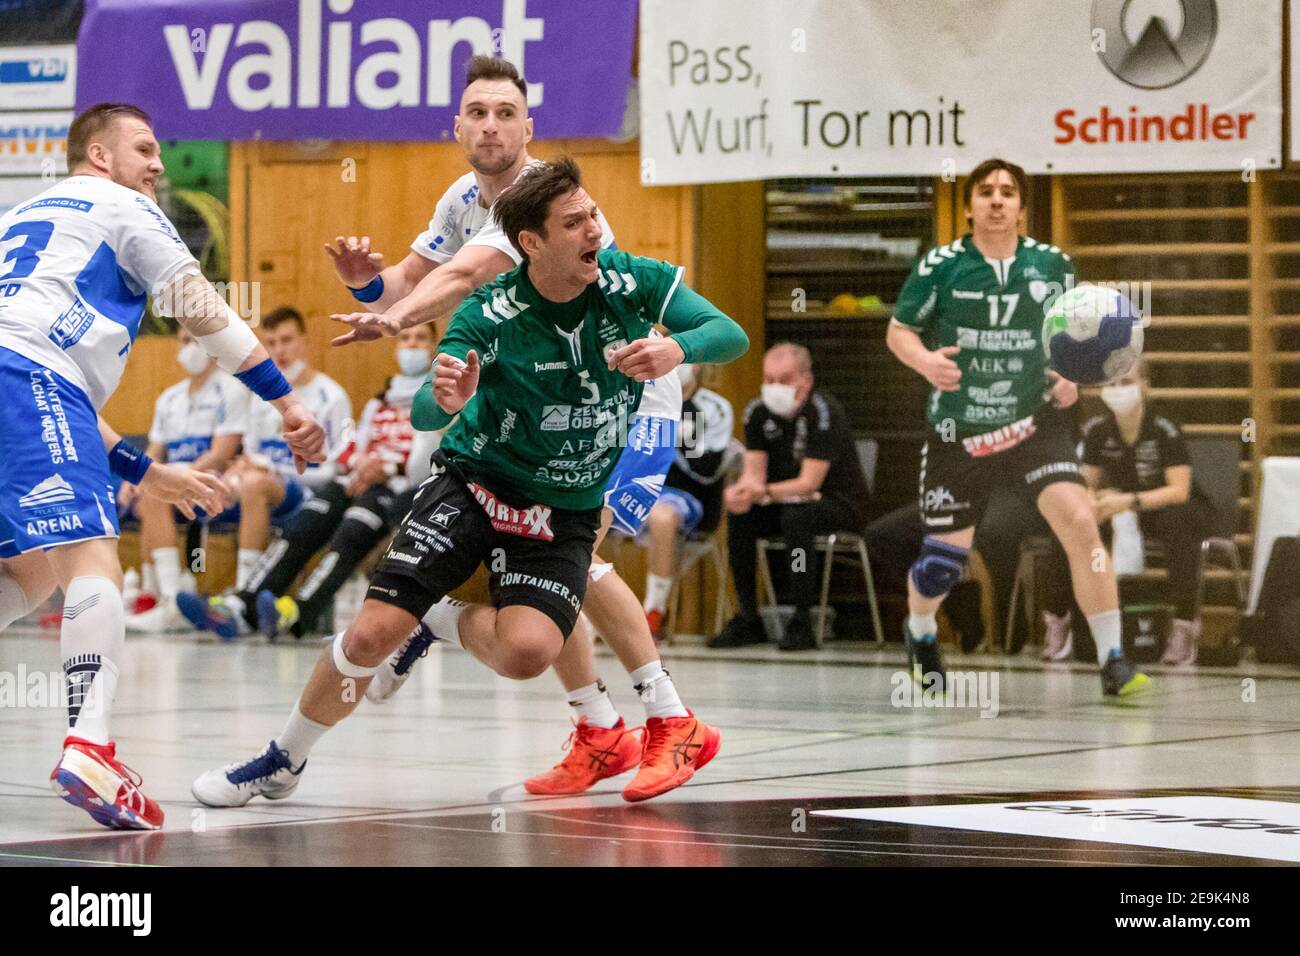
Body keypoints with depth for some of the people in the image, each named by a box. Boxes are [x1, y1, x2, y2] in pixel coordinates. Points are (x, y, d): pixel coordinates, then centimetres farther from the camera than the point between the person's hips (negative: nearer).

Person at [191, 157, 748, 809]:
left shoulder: (632, 281, -14)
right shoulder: (489, 316, -20)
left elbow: (731, 335, -15)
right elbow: (422, 414, -26)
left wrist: (678, 348, -38)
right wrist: (443, 400, -51)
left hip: (565, 511, 1)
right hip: (471, 483, -1)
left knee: (526, 653, -27)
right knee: (373, 633, -14)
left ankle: (440, 620, 7)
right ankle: (283, 761, 12)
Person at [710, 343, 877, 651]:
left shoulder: (822, 412, -22)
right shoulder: (758, 411, -2)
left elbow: (810, 483, -27)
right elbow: (754, 472, -7)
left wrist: (764, 492, -42)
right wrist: (741, 491, -31)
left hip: (844, 504, -6)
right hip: (788, 499, 6)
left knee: (796, 516, -35)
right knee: (739, 518, -18)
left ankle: (802, 623, -30)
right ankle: (748, 620, -11)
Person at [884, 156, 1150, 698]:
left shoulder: (1052, 265, -1)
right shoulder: (941, 266, -6)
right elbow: (898, 331, 2)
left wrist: (1071, 377, -6)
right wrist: (924, 360, -19)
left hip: (1033, 424, 1)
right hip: (958, 431, -1)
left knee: (1080, 525, -20)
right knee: (943, 559, 7)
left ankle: (1112, 661, -13)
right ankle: (920, 632, 43)